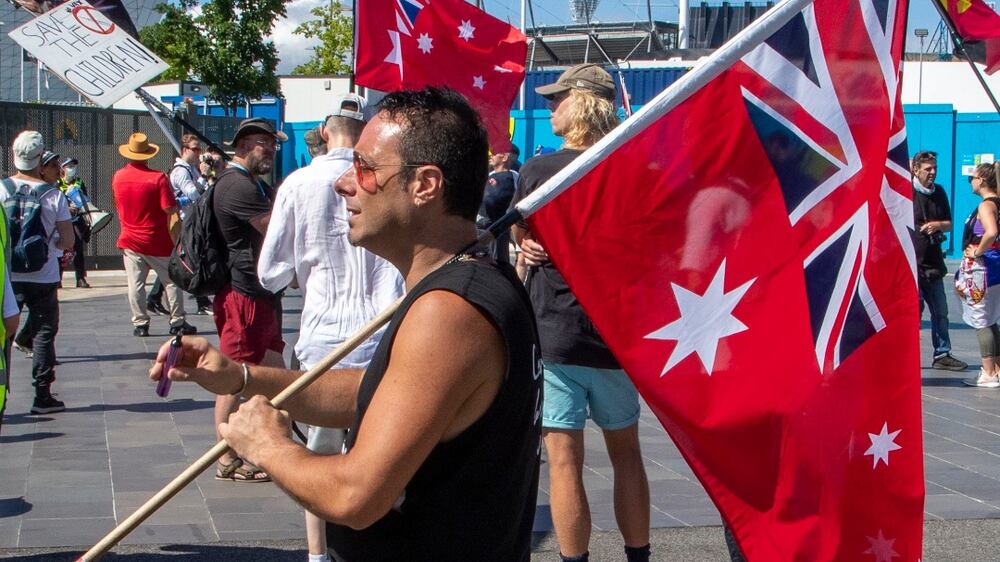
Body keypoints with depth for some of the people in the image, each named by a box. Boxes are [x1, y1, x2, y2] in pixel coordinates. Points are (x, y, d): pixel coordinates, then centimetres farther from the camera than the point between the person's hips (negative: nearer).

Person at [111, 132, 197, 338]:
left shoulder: (118, 178, 0)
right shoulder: (158, 178, -14)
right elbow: (171, 213, -17)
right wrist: (178, 241, -11)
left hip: (130, 241, 3)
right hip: (158, 243, -3)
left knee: (135, 284, 5)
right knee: (172, 282, 9)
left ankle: (140, 323, 6)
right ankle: (177, 323, 13)